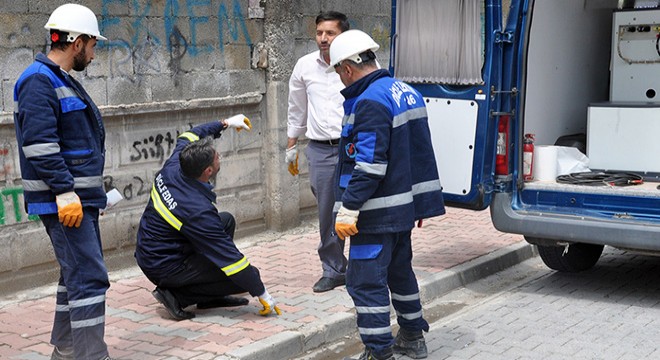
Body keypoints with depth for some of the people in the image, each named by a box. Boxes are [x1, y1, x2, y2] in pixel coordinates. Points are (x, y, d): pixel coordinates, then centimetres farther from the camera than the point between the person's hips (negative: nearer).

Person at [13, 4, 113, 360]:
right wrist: (64, 193, -25)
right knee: (89, 278, -12)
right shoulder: (38, 82, -14)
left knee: (76, 273, 17)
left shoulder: (61, 80, 18)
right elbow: (39, 144, -23)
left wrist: (89, 192, 25)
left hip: (81, 197, 11)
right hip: (65, 200, -11)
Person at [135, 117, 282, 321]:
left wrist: (225, 124, 23)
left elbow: (188, 137, 16)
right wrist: (262, 294, -14)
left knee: (226, 220, 16)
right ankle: (177, 296, -5)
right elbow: (229, 257, -23)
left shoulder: (172, 168, -9)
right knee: (246, 276, -12)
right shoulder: (198, 211, -30)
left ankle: (211, 297, 17)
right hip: (166, 269, -9)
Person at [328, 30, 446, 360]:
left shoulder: (370, 102, -20)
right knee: (399, 271, 23)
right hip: (404, 206, 10)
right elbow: (418, 153, 18)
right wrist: (420, 203, 24)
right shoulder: (406, 92, 11)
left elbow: (369, 165, -26)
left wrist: (348, 210, -23)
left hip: (377, 213, -10)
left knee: (366, 282, -3)